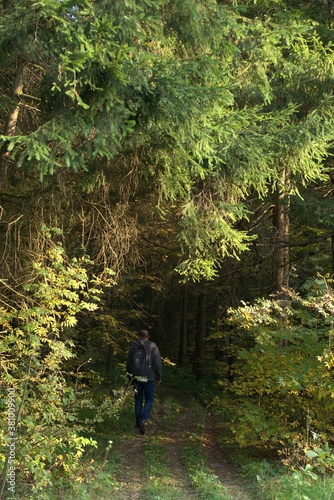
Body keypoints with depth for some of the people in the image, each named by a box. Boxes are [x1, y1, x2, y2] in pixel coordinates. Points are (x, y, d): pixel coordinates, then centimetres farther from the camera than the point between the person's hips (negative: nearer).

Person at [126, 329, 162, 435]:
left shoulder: (133, 346, 2)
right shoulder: (153, 346, -4)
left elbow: (129, 363, 8)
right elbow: (158, 363, -4)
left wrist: (130, 376, 19)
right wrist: (159, 377, 5)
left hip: (136, 378, 2)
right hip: (149, 378, -2)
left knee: (138, 401, 11)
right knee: (149, 400, 7)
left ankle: (138, 424, 15)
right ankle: (143, 420, -15)